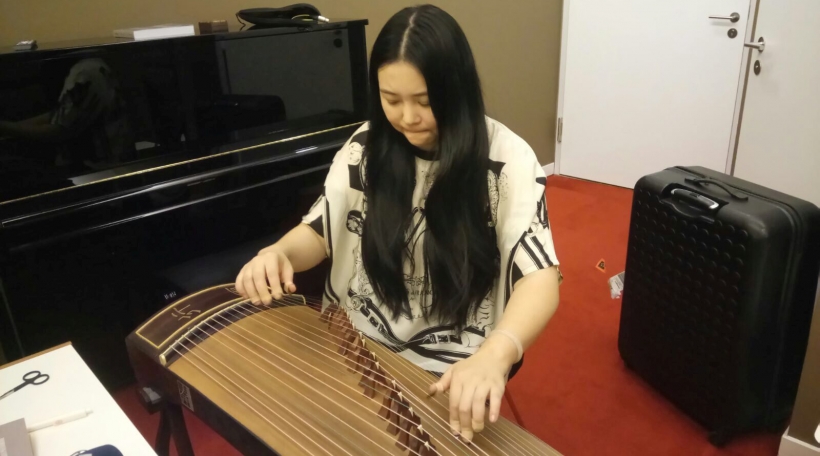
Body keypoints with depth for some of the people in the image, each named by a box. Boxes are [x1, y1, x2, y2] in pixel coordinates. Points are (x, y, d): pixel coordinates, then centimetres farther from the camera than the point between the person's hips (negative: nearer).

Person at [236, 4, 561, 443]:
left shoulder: (506, 159, -15)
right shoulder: (366, 146, -3)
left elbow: (540, 278, -23)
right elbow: (319, 231, 5)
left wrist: (493, 357, -43)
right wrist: (277, 254, -19)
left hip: (449, 369, -3)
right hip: (356, 344, 4)